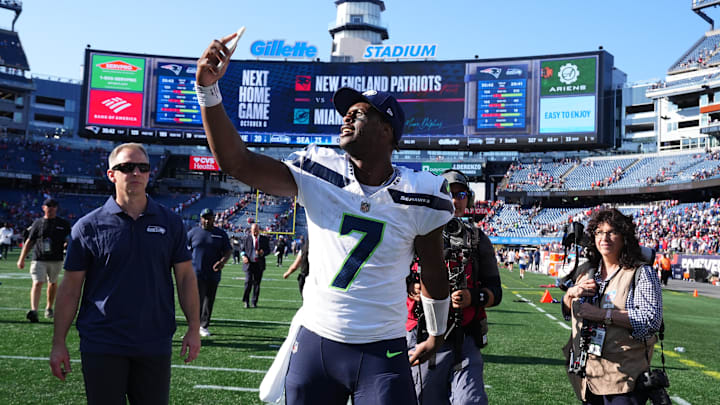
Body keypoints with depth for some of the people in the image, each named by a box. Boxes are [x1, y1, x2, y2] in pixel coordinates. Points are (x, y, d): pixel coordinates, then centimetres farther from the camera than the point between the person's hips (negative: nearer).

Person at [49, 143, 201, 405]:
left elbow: (185, 276, 6)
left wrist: (194, 328, 0)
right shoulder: (89, 226, -2)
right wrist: (58, 343, -1)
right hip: (101, 347, -2)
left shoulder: (170, 222, 4)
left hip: (155, 345, 2)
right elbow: (70, 287, 1)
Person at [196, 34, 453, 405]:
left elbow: (433, 270, 6)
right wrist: (208, 88, -21)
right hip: (314, 342, 2)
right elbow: (236, 162, -11)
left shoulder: (419, 194, -7)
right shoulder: (317, 173, -5)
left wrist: (437, 335, 18)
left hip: (382, 353, -1)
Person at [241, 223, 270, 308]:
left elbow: (268, 250, 8)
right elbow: (243, 249, 10)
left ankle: (254, 302, 16)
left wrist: (263, 253, -13)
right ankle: (246, 301, 4)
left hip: (259, 265, 2)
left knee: (257, 283, 5)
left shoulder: (264, 239, 5)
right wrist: (244, 256, -10)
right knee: (248, 282, -12)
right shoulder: (247, 238, 3)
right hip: (249, 263, -1)